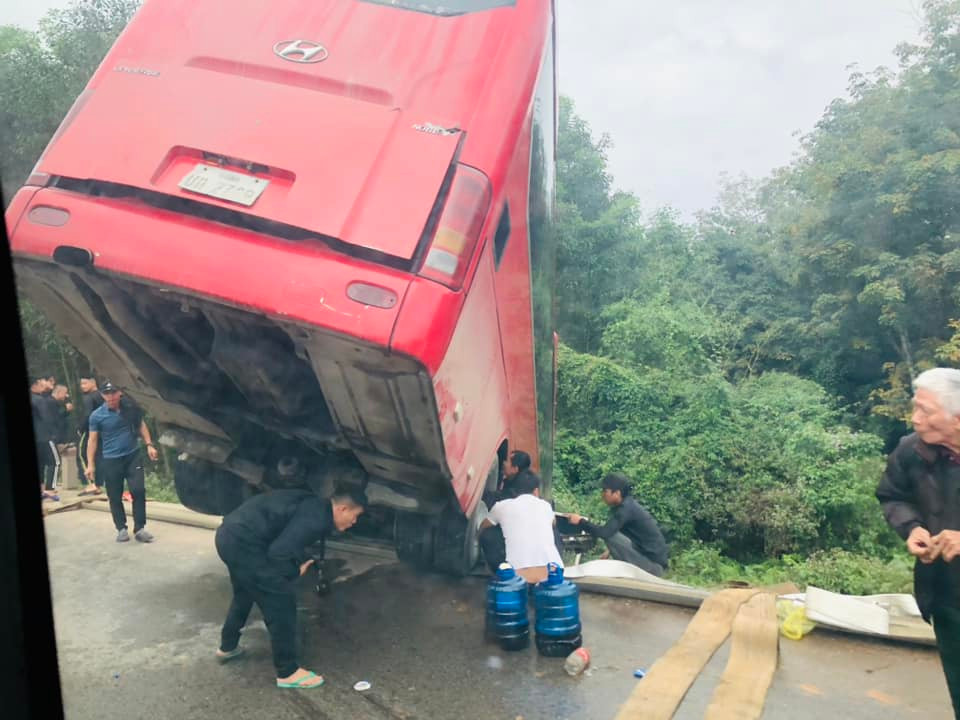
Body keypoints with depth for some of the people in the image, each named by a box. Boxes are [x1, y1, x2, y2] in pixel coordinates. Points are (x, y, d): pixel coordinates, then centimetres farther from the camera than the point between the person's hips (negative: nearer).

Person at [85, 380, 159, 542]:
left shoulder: (131, 407, -2)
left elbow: (141, 425, 11)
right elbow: (93, 440, -2)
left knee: (139, 491, -6)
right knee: (115, 497, 5)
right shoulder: (97, 415, -6)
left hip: (133, 455, 1)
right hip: (110, 460, -1)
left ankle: (139, 528, 2)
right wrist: (90, 464, -5)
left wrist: (149, 445, 1)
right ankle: (121, 529, 19)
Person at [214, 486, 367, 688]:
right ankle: (287, 672, 9)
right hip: (244, 541, -10)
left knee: (244, 594, 32)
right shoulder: (317, 519, -16)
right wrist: (295, 572, -5)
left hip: (230, 533, 10)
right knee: (281, 602, -1)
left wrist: (303, 562, 10)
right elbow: (279, 552, -23)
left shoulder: (315, 508, 13)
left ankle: (227, 647, 51)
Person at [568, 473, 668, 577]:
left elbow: (604, 532, -28)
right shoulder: (628, 505, 8)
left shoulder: (626, 508, -20)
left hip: (653, 564, -10)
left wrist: (581, 521, -16)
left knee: (611, 536, -20)